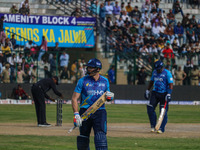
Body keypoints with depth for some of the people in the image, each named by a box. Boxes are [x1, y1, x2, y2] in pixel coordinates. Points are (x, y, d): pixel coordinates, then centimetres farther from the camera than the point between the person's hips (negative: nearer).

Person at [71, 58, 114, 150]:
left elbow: (107, 96, 21)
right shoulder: (83, 81, -2)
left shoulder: (105, 81, 7)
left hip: (100, 112, 0)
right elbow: (74, 98, -5)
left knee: (100, 135, -16)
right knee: (83, 139, 5)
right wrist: (76, 114, -16)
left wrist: (110, 97, -5)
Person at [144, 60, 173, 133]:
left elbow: (171, 84, -15)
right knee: (150, 109, -3)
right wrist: (147, 90, 19)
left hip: (163, 94, -6)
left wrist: (169, 94, -24)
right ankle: (153, 126, 9)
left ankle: (161, 128, -1)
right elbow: (151, 81, 24)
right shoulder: (154, 72, 10)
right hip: (155, 93, 6)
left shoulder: (167, 73, -10)